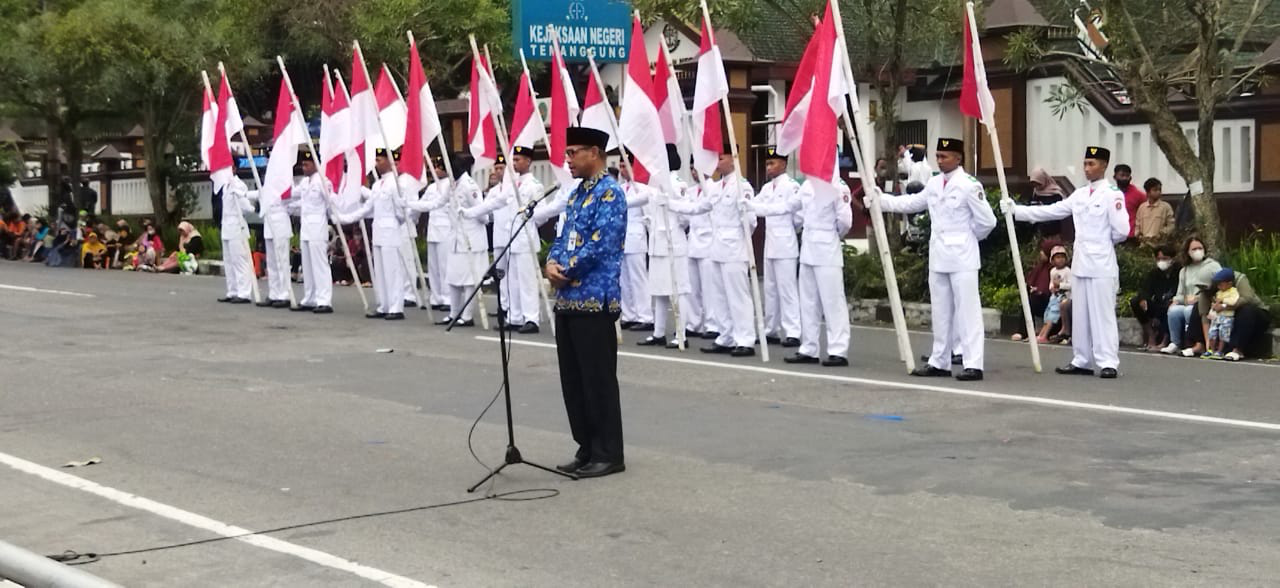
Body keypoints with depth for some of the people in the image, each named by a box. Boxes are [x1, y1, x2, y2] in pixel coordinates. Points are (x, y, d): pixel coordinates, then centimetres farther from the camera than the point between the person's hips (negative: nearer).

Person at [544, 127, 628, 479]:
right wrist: (552, 263, -2)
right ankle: (587, 449, 19)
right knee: (572, 379, 11)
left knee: (598, 379, -4)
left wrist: (565, 270, -9)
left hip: (595, 299, -9)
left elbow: (600, 244, -18)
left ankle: (609, 454, 3)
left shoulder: (610, 193, -11)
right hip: (568, 298, 9)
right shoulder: (576, 194, 17)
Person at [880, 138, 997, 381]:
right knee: (941, 312, 12)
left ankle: (973, 365, -6)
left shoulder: (969, 185, -11)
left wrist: (966, 238, 4)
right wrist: (879, 200, 11)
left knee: (967, 311, -6)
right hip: (938, 256, 7)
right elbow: (912, 203, 19)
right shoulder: (934, 183, 10)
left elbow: (987, 221, -9)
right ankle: (939, 362, 19)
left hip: (962, 258, -7)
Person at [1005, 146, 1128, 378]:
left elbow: (1121, 230, -12)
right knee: (1080, 315, 11)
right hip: (1080, 264, 7)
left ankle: (1108, 363, -2)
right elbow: (1050, 211, 12)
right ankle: (1081, 361, 18)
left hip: (1102, 266, -7)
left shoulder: (1113, 195, -9)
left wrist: (1103, 243, 4)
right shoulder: (1080, 194, 12)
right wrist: (1016, 210, 8)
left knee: (1103, 315, -6)